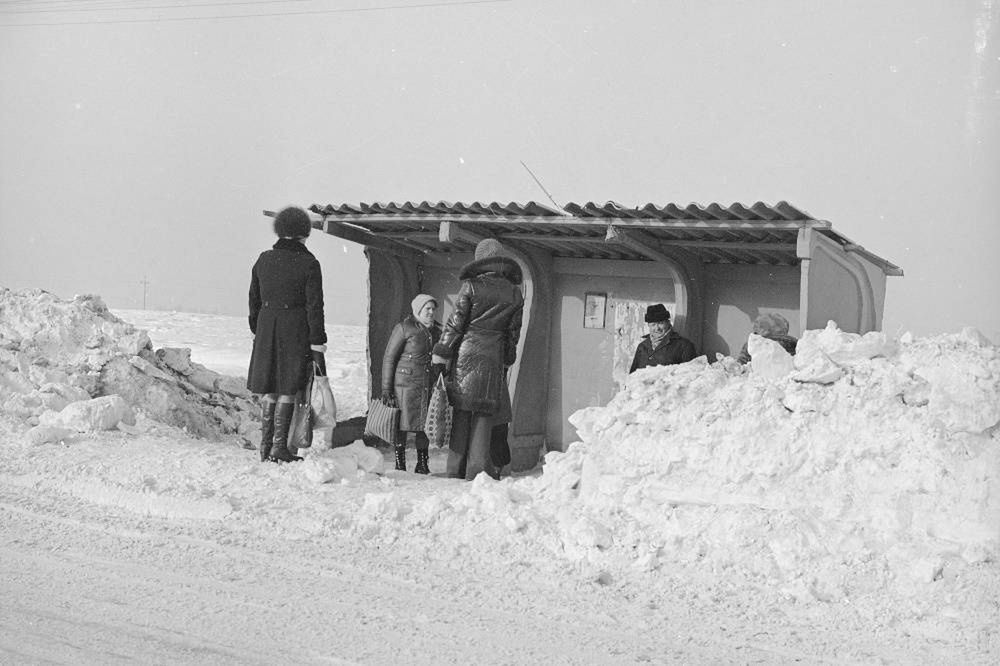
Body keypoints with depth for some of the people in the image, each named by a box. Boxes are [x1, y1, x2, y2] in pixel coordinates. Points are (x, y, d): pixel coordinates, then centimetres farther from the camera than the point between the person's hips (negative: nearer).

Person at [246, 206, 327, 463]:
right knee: (287, 390, 1)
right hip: (296, 330, -4)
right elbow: (314, 306, -9)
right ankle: (279, 447, 0)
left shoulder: (264, 260, 7)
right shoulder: (308, 263, -7)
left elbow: (254, 300, 13)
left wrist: (257, 331, 24)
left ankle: (266, 447, 14)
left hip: (267, 328, 4)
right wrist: (318, 344, -7)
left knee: (268, 391, 11)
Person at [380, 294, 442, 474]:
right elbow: (388, 358, -5)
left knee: (425, 423, 7)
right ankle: (400, 464, 7)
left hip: (429, 386, 5)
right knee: (403, 424, -2)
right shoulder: (404, 328, -6)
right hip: (406, 384, -5)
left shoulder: (437, 331, 12)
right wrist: (386, 388, -9)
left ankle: (422, 464, 17)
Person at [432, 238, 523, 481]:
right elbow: (514, 331, 10)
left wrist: (440, 354, 3)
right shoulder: (514, 293, 6)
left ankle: (456, 468, 6)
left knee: (462, 412, 4)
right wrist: (507, 360, 20)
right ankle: (477, 468, 2)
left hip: (466, 352, -2)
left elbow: (455, 323, -4)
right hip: (494, 357, 2)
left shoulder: (471, 286, -3)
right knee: (484, 415, 5)